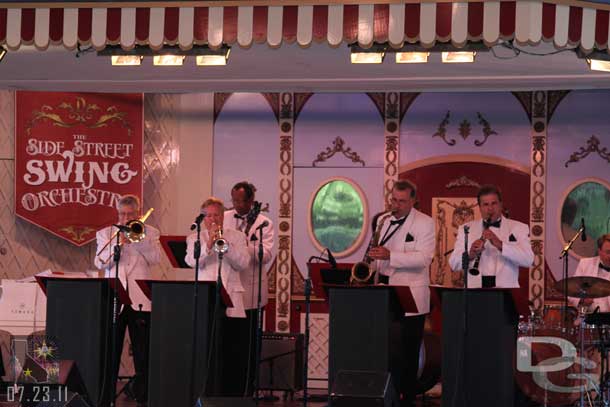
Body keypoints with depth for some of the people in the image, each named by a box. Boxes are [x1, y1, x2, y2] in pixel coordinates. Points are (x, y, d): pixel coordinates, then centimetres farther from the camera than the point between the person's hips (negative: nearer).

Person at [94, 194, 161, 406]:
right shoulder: (105, 234, 12)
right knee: (111, 350, 0)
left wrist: (136, 237, -9)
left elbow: (155, 258, -5)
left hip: (140, 299, 0)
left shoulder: (149, 233, 10)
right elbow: (100, 263, -1)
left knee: (142, 351, 1)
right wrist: (119, 243, -12)